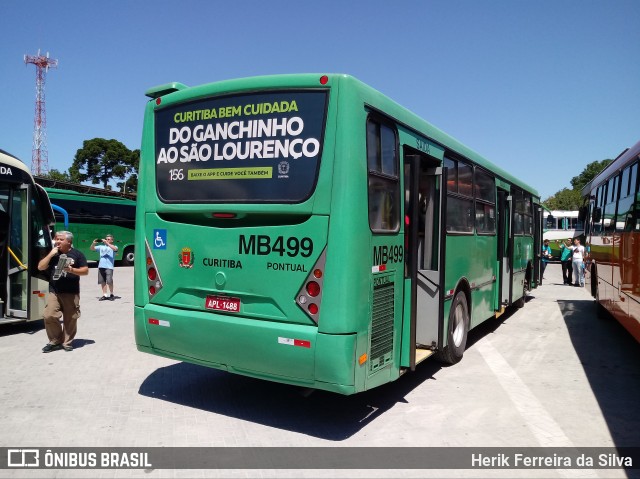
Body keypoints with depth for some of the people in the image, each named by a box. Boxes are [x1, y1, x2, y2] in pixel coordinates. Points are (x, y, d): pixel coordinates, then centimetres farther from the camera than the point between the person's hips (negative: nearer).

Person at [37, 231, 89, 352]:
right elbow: (40, 267, 5)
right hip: (54, 292, 3)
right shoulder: (53, 254, 12)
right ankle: (55, 341, 9)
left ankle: (67, 342, 16)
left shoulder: (77, 254, 1)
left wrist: (72, 270, -18)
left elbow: (85, 270, -2)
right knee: (49, 316, -7)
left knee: (70, 319, 2)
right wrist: (50, 254, -5)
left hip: (71, 293, -3)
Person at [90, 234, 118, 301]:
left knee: (109, 281, -11)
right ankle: (104, 295, 14)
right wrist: (94, 243, 0)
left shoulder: (113, 246, 6)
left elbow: (115, 249, -18)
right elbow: (91, 248, 20)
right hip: (101, 266, 5)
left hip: (109, 267, -5)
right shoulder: (101, 246, 18)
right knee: (102, 281, 5)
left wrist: (107, 243, -21)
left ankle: (111, 294, 6)